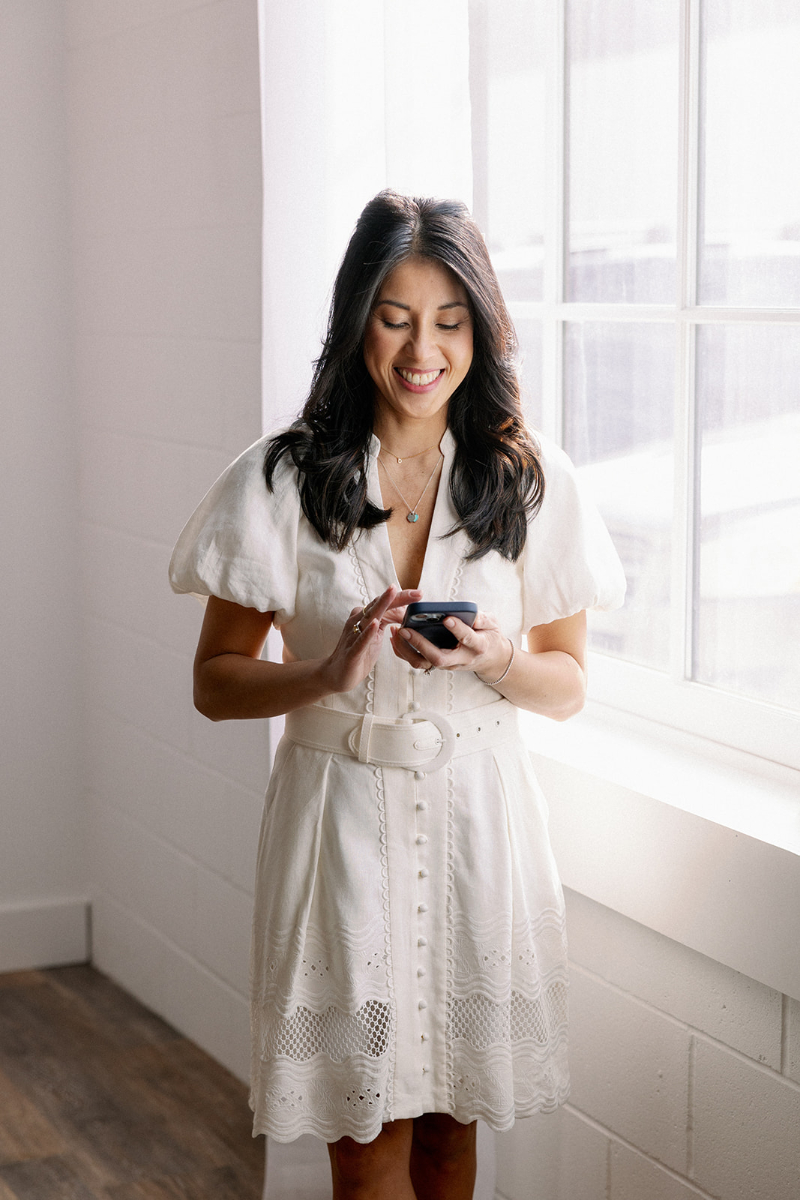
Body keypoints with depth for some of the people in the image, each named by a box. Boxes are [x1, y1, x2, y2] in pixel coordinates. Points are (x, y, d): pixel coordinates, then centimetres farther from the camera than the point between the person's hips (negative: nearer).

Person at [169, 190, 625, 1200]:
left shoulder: (532, 482, 0)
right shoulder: (280, 483, -5)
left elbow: (567, 687, 6)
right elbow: (215, 681, -1)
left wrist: (492, 659, -16)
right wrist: (328, 673, -19)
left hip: (479, 820, 2)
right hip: (343, 820, -1)